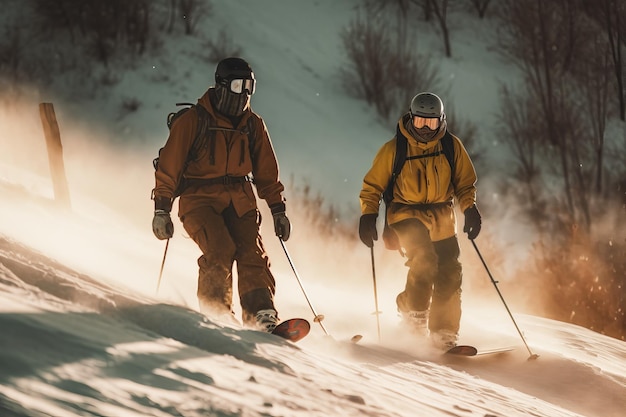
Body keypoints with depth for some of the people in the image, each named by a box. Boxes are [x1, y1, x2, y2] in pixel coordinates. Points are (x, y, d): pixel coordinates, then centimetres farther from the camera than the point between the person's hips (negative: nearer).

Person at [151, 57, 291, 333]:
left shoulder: (253, 125, 12)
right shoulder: (193, 120, -3)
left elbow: (267, 172, 19)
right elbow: (168, 166, -3)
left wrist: (278, 209, 13)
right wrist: (161, 209, -7)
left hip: (239, 201, 4)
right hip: (200, 199, -4)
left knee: (251, 251, -18)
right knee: (220, 250, -25)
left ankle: (261, 313, -25)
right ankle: (214, 309, -11)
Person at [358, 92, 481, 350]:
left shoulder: (452, 146, 1)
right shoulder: (394, 149, -5)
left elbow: (465, 182, 12)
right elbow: (373, 185, 3)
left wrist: (470, 208, -5)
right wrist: (368, 216, -10)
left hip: (442, 221, 3)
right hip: (407, 216, -3)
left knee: (449, 276, -4)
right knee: (424, 260, -28)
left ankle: (444, 335, 6)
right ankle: (413, 311, -8)